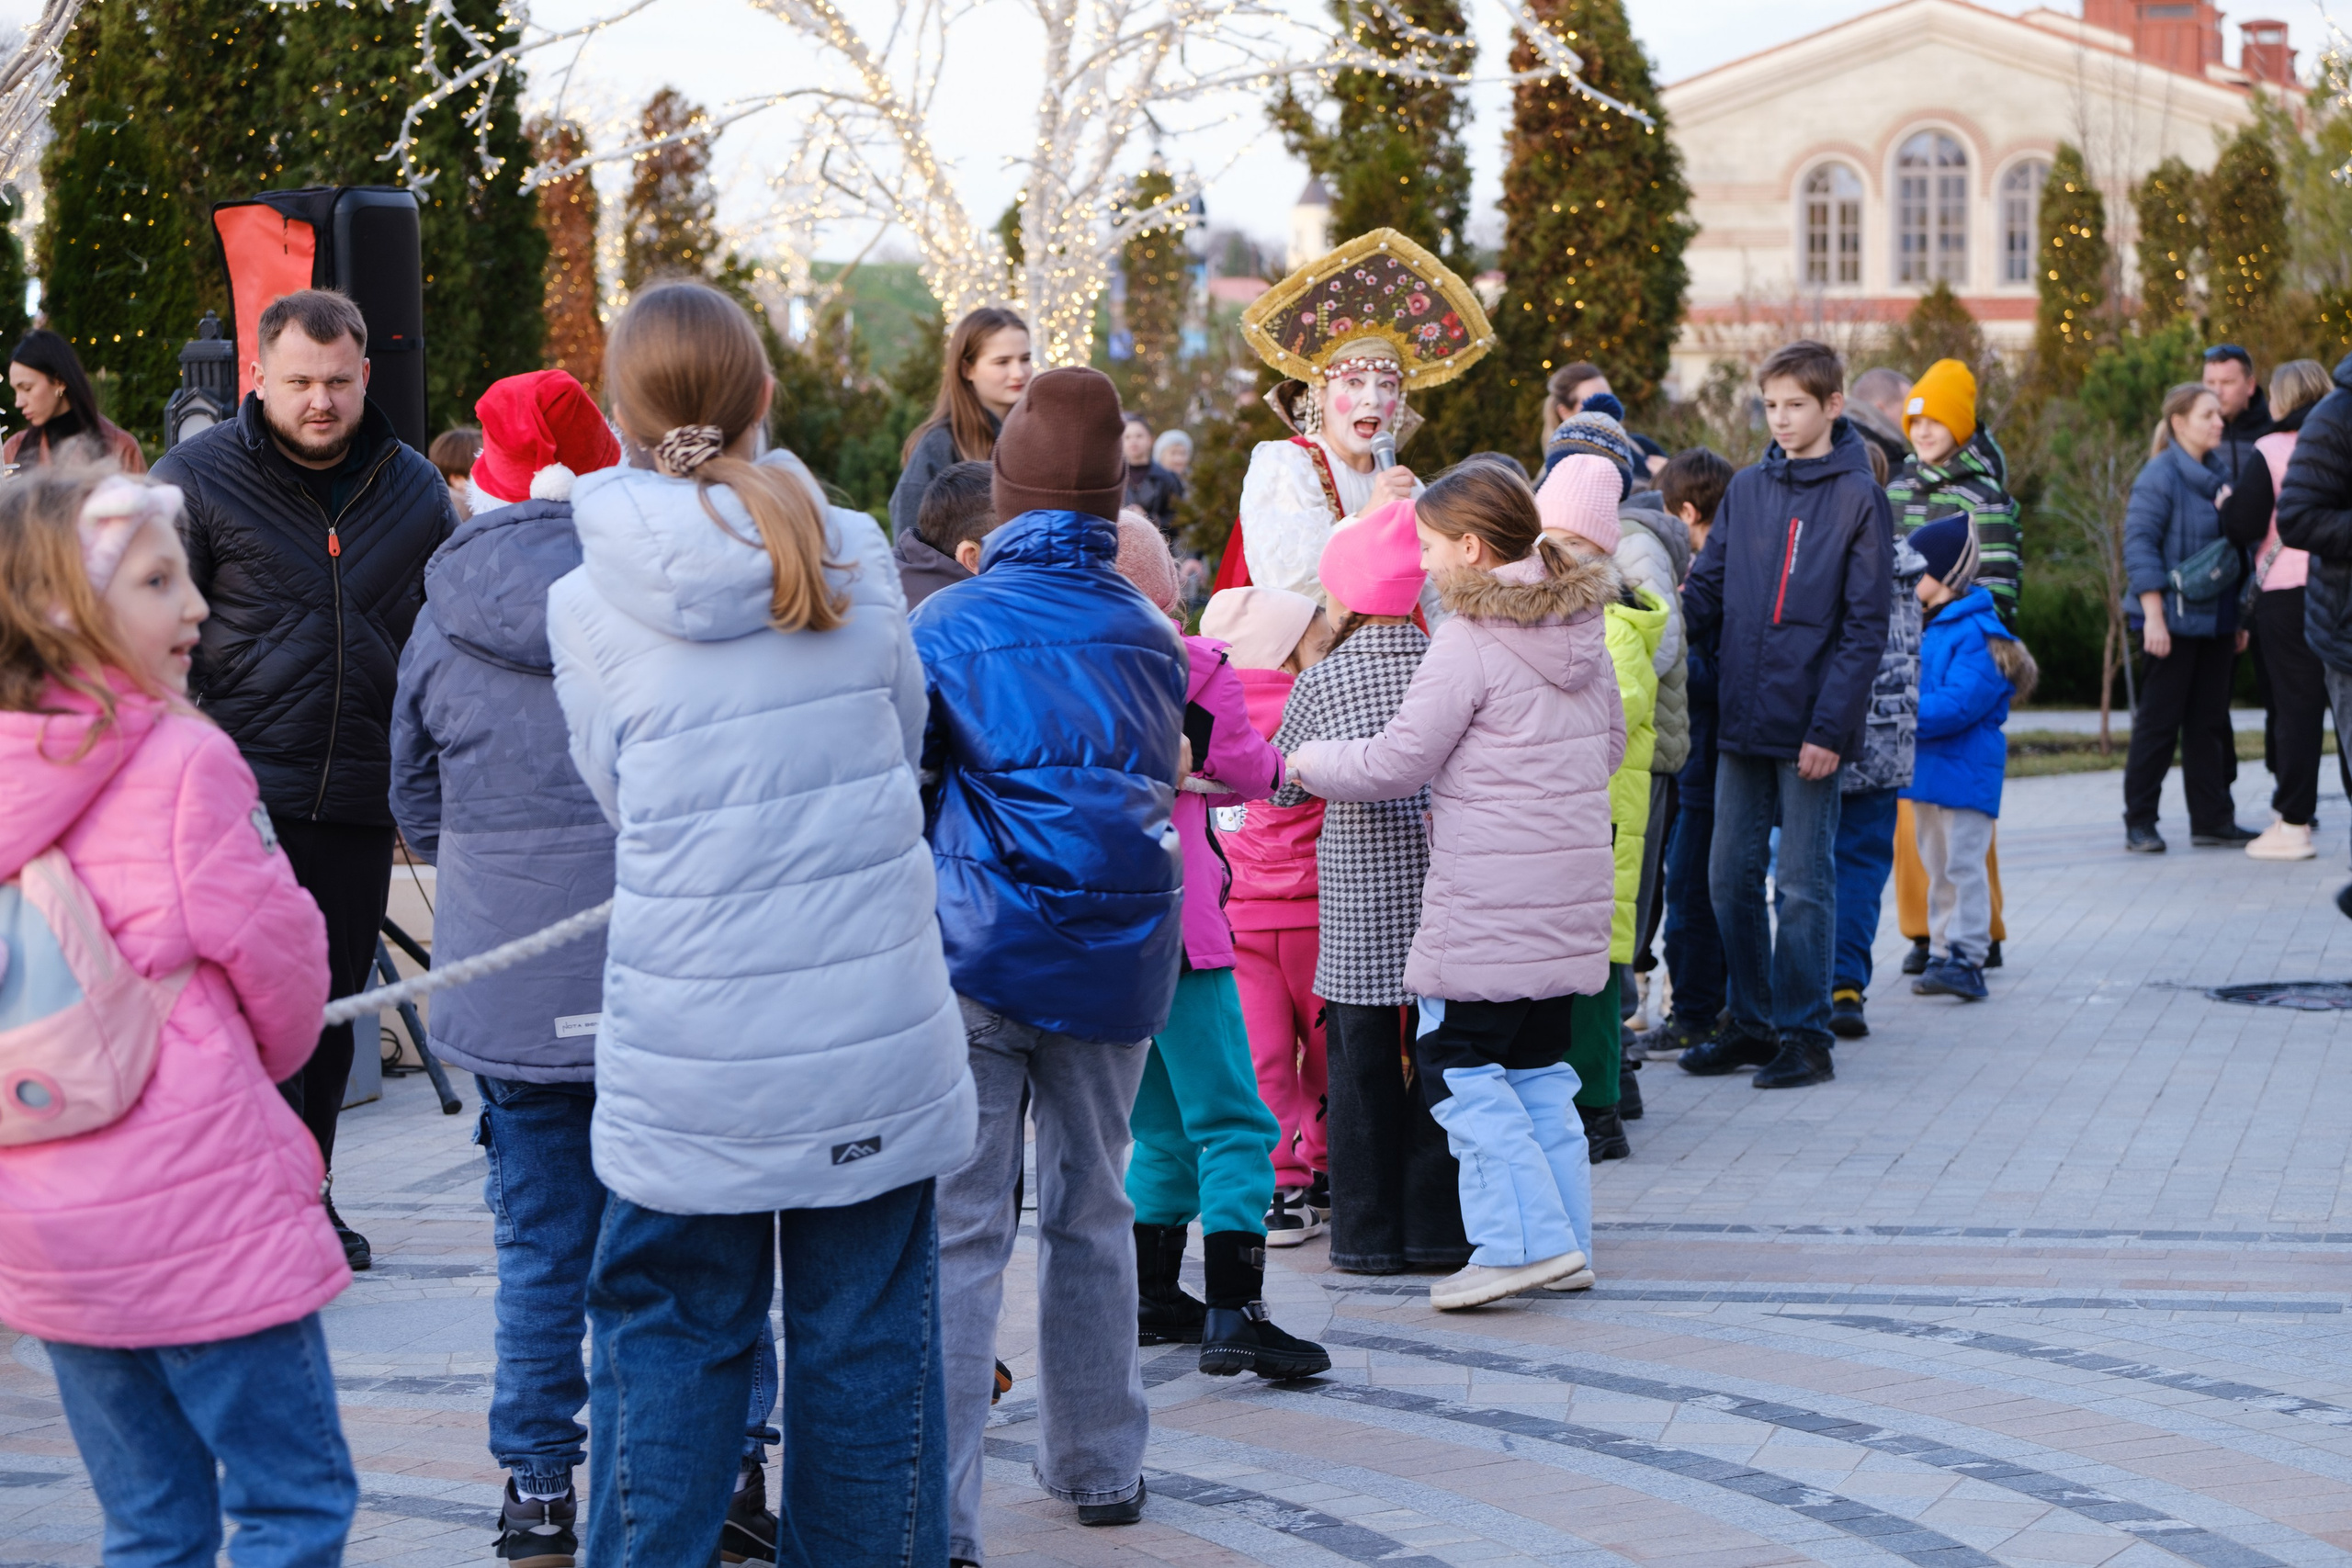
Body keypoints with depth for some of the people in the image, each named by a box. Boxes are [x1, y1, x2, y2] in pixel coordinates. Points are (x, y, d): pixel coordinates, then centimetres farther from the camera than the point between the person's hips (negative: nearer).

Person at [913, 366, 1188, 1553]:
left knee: (959, 1232, -4)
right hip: (1118, 959, 4)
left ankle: (940, 1512, -10)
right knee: (1092, 1212, 18)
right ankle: (1098, 1466, 28)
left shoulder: (947, 628, -6)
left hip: (977, 957, -4)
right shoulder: (1152, 638, 6)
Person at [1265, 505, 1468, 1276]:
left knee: (1362, 1060, 5)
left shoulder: (1323, 681, -3)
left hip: (1357, 893, -2)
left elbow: (1280, 783, 7)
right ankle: (1438, 1226, 12)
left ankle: (1369, 1231, 7)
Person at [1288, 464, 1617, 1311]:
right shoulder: (1583, 628, 11)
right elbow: (1609, 746, 22)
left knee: (1457, 1061, -2)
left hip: (1489, 899, -8)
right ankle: (1565, 1243, 17)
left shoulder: (1468, 640, -14)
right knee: (1538, 1065, 15)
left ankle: (1524, 1240, -7)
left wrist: (1308, 761, 5)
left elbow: (1394, 764, -12)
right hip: (1571, 891, 8)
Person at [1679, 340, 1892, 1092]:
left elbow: (1864, 626, -8)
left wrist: (1830, 727, -14)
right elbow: (1707, 592, 7)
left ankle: (1806, 1035, 9)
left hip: (1810, 726, -5)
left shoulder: (1858, 498, -5)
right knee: (1731, 876, 9)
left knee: (1803, 883, 0)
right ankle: (1753, 1023, 21)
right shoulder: (1746, 490, 9)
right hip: (1741, 719, 5)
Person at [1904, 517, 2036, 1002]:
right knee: (1937, 864, 13)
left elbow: (1957, 705, -25)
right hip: (1927, 769, 9)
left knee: (1962, 863, -9)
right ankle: (1946, 953, 20)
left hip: (1964, 774, -9)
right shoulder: (1931, 629, 14)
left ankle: (1967, 959, -7)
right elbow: (1914, 686, 22)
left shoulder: (1979, 635, -16)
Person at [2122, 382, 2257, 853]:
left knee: (2209, 721, 9)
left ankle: (2212, 819, 13)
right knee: (2159, 721, -2)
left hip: (2217, 620, 7)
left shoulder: (2220, 472, 13)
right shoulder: (2160, 476, -10)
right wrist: (2154, 616, -20)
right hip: (2176, 620, -7)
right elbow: (2139, 545, -15)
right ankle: (2139, 822, 5)